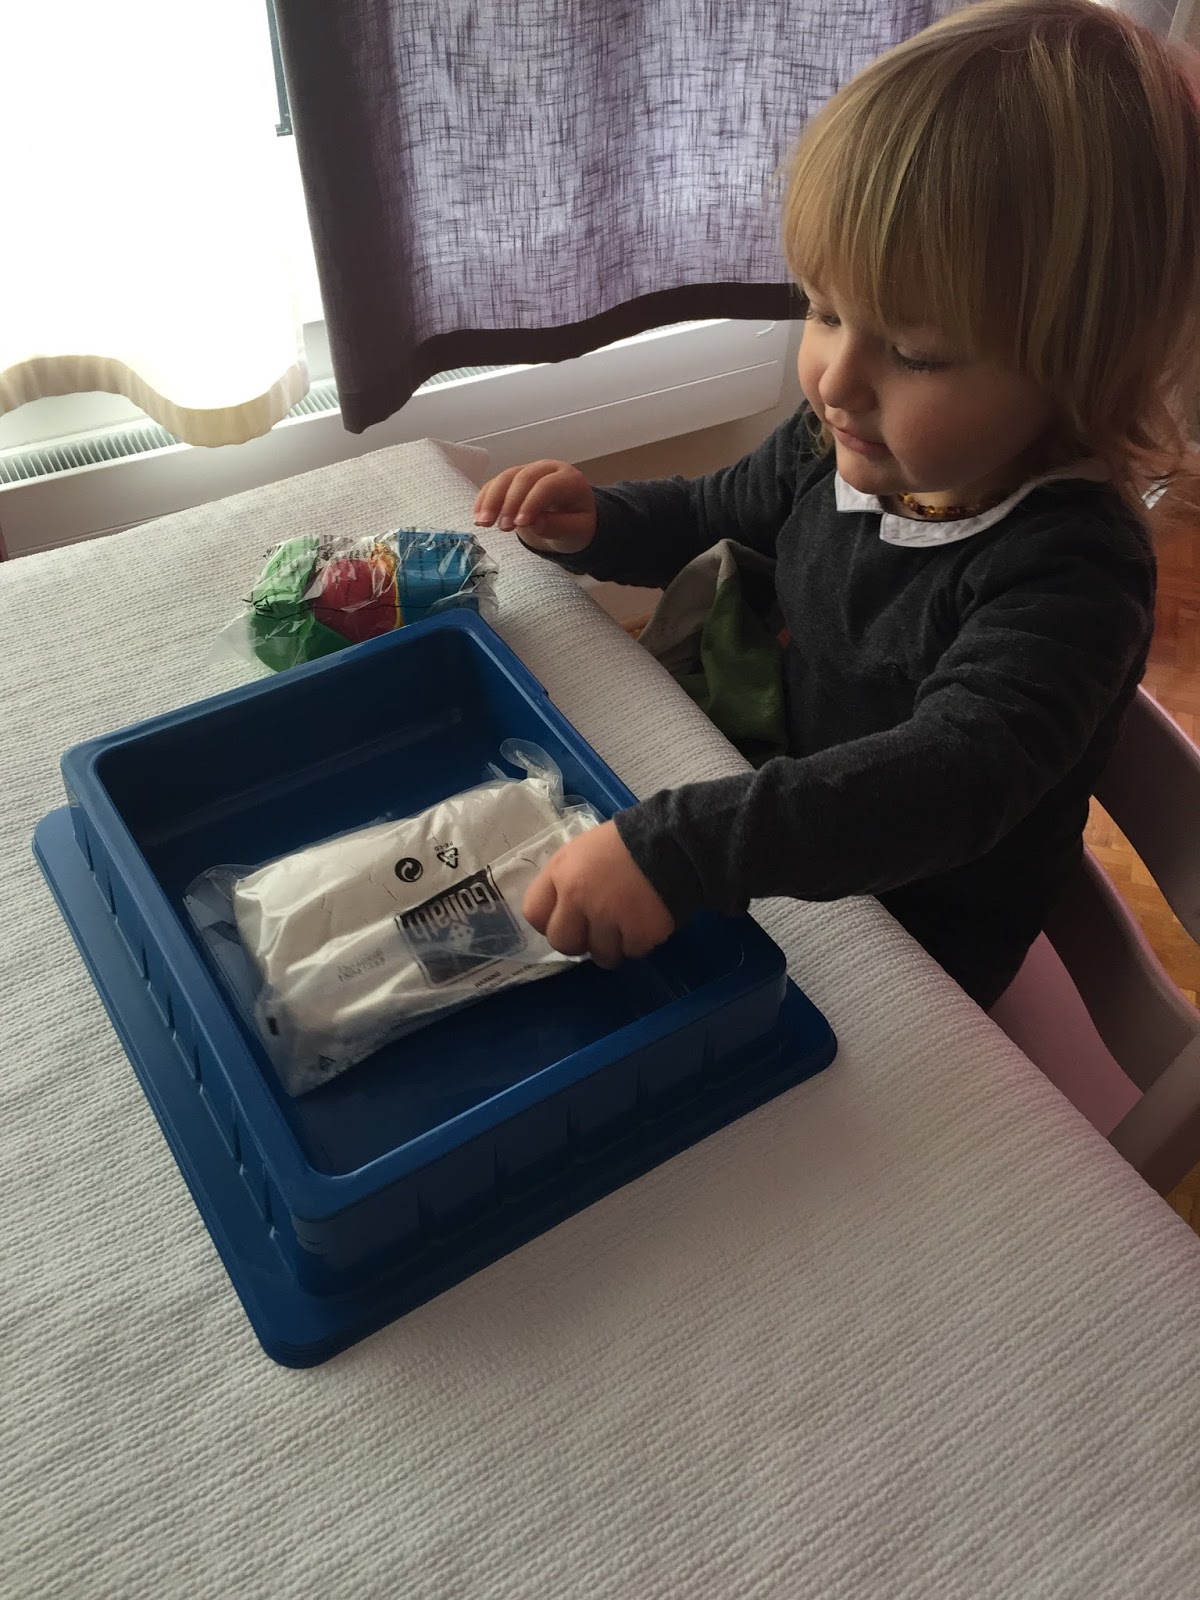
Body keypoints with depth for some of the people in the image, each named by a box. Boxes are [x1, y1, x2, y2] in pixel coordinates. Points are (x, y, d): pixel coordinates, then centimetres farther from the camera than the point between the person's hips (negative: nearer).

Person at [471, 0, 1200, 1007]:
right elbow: (714, 517, 12)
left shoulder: (1068, 572, -30)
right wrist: (596, 525, -8)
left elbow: (952, 780, -45)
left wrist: (675, 853, -55)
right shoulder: (838, 443, -8)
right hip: (787, 846, 7)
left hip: (922, 941, -6)